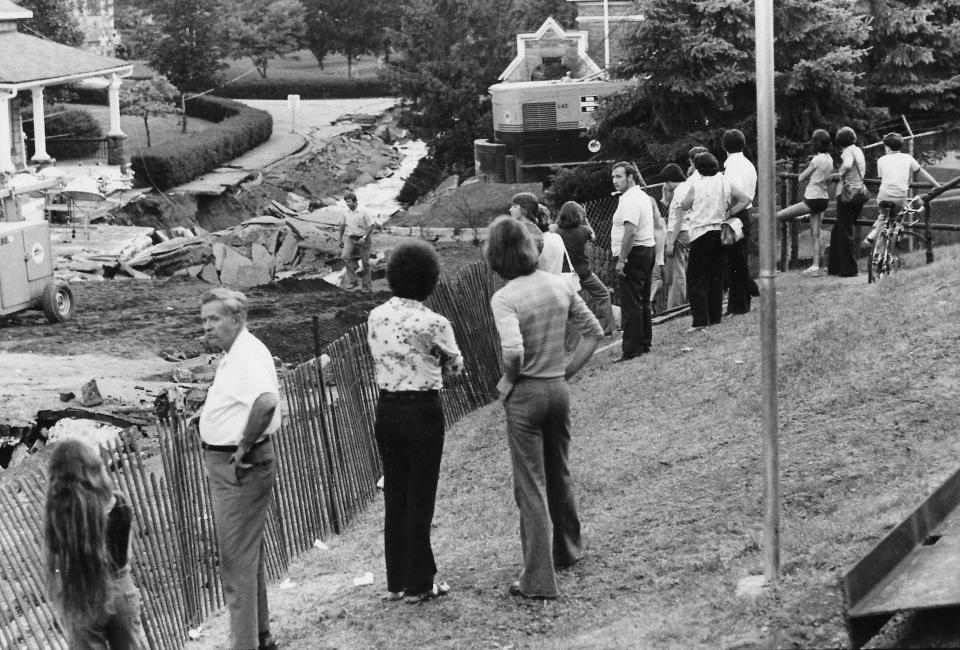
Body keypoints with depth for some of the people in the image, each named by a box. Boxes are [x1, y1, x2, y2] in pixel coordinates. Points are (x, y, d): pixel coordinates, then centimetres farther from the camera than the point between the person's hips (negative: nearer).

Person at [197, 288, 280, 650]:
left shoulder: (249, 354, -20)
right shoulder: (235, 354, 12)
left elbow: (266, 400, -38)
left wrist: (245, 446, -29)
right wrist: (208, 413, 16)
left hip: (240, 468, -11)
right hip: (224, 465, 11)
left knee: (237, 561, -6)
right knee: (247, 555, 20)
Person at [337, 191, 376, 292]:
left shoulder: (363, 212, -15)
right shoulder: (345, 212, -2)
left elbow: (372, 225, -10)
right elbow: (342, 225, 14)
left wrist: (364, 237, -16)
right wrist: (340, 237, 20)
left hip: (362, 239, -3)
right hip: (350, 238, 3)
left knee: (365, 262, 4)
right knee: (345, 256, -20)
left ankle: (366, 284, 21)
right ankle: (352, 280, -11)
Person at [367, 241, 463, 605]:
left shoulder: (376, 317, 0)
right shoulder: (433, 324, -15)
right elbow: (455, 366, 0)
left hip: (386, 411, 5)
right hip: (423, 413, -5)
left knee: (394, 497, 14)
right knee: (420, 499, 4)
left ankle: (396, 582, 21)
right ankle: (419, 585, 10)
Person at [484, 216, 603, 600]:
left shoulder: (504, 299, -19)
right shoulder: (560, 286, 0)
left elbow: (513, 352, -31)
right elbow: (594, 332, 7)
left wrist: (509, 380, -12)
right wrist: (568, 370, 10)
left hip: (525, 395, -6)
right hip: (559, 390, 6)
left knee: (531, 487, 0)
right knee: (559, 475, 24)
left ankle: (538, 579, 0)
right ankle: (566, 551, 42)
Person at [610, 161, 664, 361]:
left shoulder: (629, 200, -17)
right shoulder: (643, 196, 17)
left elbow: (630, 232, -26)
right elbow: (656, 226, 24)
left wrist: (621, 259, -24)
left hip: (634, 254, -11)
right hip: (648, 250, 11)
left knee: (631, 304, -9)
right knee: (643, 301, 16)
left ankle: (632, 349, -9)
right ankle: (645, 343, 22)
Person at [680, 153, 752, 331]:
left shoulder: (696, 186, -9)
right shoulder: (725, 184, 2)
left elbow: (684, 206, 3)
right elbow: (746, 199, 0)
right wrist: (729, 213, 3)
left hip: (701, 234, -5)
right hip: (721, 233, 5)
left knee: (696, 278, -2)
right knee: (716, 277, 14)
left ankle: (700, 320, -11)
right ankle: (715, 317, 17)